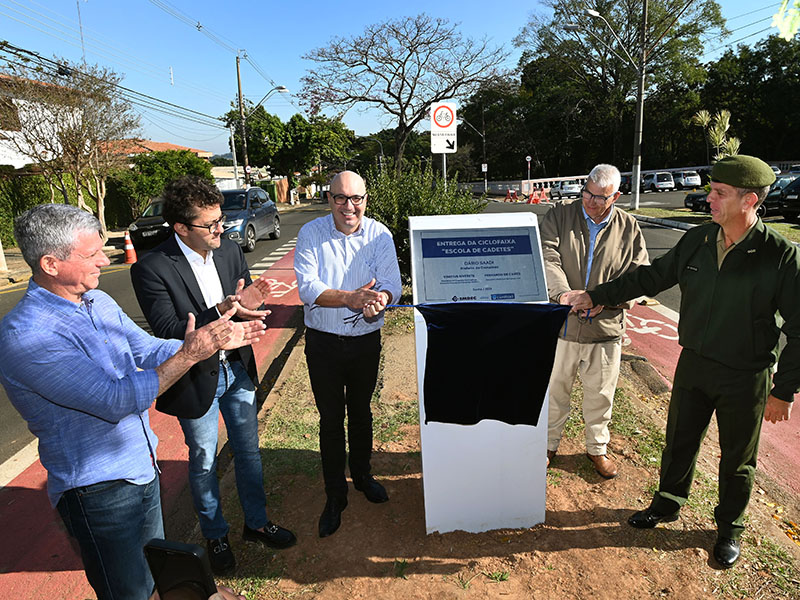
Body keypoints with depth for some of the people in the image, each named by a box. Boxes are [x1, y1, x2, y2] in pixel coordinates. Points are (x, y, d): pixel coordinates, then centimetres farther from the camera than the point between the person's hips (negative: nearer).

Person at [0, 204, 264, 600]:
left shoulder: (98, 301, 0)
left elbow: (149, 351, 7)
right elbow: (116, 400, -29)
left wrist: (213, 340, -6)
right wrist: (189, 354, -26)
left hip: (143, 467, 8)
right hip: (98, 489, -7)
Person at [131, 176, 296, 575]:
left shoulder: (230, 251, -3)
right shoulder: (152, 269, -19)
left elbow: (250, 311, 2)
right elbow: (167, 331, -24)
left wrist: (249, 304, -22)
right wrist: (222, 311, -35)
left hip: (237, 369, 5)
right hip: (196, 378, -4)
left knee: (248, 452, 18)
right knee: (203, 462, 15)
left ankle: (256, 522, 41)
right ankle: (215, 535, 40)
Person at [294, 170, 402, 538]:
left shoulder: (379, 235, -5)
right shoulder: (310, 234, -9)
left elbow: (392, 283, -13)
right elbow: (307, 287, -19)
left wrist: (378, 300, -36)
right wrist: (351, 298, -32)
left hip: (366, 341, 2)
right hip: (323, 343, -1)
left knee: (361, 412, 19)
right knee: (331, 418, 9)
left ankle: (362, 475, 44)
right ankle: (335, 496, 27)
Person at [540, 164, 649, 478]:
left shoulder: (629, 228, 3)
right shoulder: (559, 216, -1)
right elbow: (548, 258, -14)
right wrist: (562, 293, -32)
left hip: (605, 326, 1)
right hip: (561, 324, -1)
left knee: (600, 393, 16)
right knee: (554, 389, 13)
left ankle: (597, 448, 39)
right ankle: (549, 444, 35)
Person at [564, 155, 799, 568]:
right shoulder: (696, 242, -3)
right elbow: (652, 276, 7)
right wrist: (596, 296, 3)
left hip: (745, 378, -3)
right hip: (694, 364, 4)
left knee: (738, 458, 15)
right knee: (679, 441, 18)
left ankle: (729, 528, 39)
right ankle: (667, 504, 42)